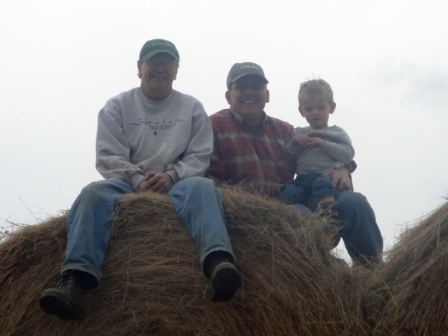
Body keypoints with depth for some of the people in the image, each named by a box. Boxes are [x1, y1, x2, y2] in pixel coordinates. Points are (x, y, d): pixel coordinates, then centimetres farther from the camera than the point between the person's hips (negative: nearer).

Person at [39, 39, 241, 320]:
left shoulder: (192, 107, 14)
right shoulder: (117, 106, 11)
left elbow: (199, 157, 5)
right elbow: (109, 157, 1)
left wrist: (171, 176, -15)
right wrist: (138, 180, -17)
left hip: (177, 182, 0)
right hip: (128, 182, 0)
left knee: (202, 187, -33)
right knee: (94, 193, -32)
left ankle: (219, 264, -59)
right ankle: (75, 281, -49)